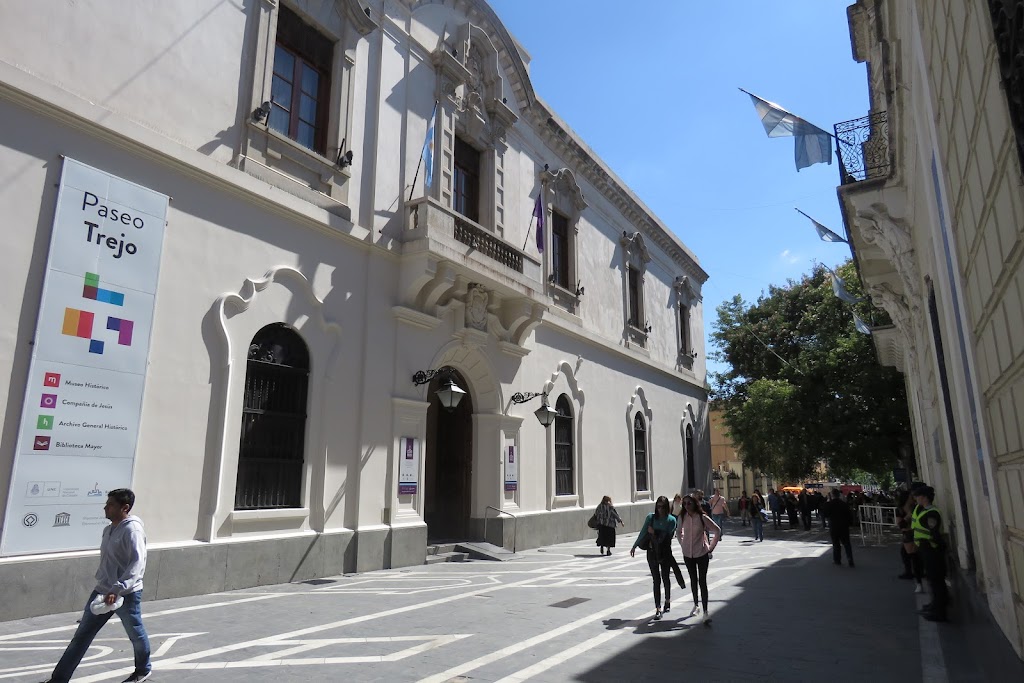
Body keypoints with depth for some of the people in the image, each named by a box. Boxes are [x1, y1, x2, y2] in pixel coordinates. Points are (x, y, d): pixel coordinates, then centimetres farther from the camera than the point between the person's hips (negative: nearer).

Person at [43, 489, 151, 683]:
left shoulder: (132, 530, -21)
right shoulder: (109, 529, 8)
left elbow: (138, 564, -30)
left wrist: (117, 589, -37)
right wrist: (102, 583, 21)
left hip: (126, 594, -8)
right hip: (102, 592, 8)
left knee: (136, 634, 12)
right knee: (82, 635, 10)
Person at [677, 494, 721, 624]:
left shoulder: (702, 517, -13)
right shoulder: (683, 517, -2)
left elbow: (717, 530, -5)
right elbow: (679, 532, 17)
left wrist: (711, 547, -4)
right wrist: (683, 544, 9)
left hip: (702, 553, -4)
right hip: (688, 554, 4)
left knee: (702, 581, -7)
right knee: (693, 580, 17)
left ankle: (705, 612, -6)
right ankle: (696, 605, 34)